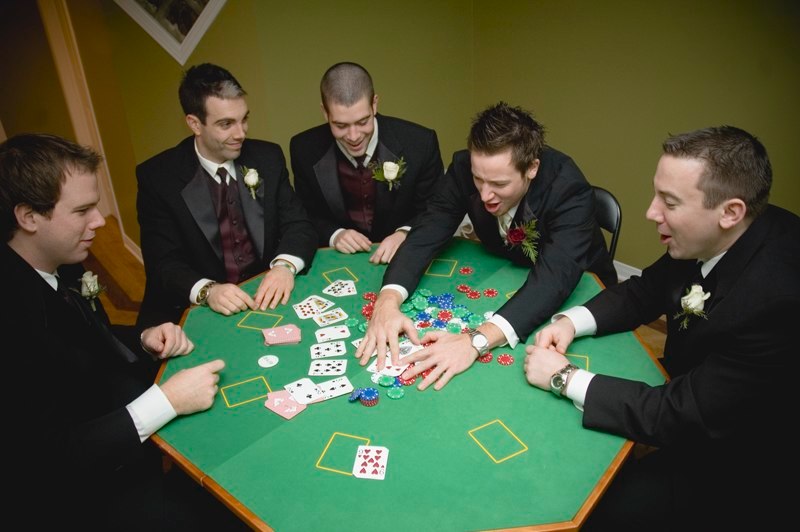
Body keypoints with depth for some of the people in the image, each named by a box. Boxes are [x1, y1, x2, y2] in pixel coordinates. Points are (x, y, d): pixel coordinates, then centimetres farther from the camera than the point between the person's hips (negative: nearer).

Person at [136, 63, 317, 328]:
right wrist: (207, 290, -28)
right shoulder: (157, 176, -5)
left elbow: (298, 224, 0)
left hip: (267, 297, 2)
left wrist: (285, 265, -21)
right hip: (197, 311, -1)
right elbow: (162, 263, -8)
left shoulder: (268, 157, 2)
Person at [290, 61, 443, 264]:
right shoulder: (305, 149, -7)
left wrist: (405, 234, -22)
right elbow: (308, 217, 4)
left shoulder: (420, 142, -12)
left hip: (404, 259, -1)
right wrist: (334, 235, -15)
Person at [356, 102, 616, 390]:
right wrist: (388, 299, -43)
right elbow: (426, 234, -23)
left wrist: (476, 340, -57)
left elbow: (555, 276, -43)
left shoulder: (569, 187, -33)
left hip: (577, 290, -2)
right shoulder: (465, 167, -23)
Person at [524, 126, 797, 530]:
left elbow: (682, 417, -32)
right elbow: (644, 292, 3)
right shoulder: (707, 240, -13)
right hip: (688, 389, 7)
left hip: (727, 463, -6)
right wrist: (572, 322, -14)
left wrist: (564, 377, -26)